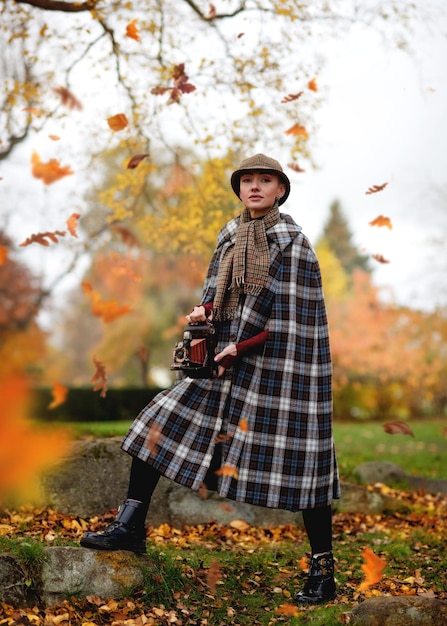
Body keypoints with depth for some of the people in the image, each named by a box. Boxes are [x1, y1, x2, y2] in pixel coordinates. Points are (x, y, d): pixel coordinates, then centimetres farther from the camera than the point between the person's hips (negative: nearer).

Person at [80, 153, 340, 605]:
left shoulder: (291, 241, -9)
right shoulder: (230, 235, 11)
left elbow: (289, 317, -14)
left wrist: (240, 348, -17)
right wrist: (205, 312, -6)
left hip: (279, 364, -7)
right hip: (230, 357, 7)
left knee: (296, 459, -2)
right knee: (158, 425, 4)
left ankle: (323, 572, 10)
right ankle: (130, 528, 14)